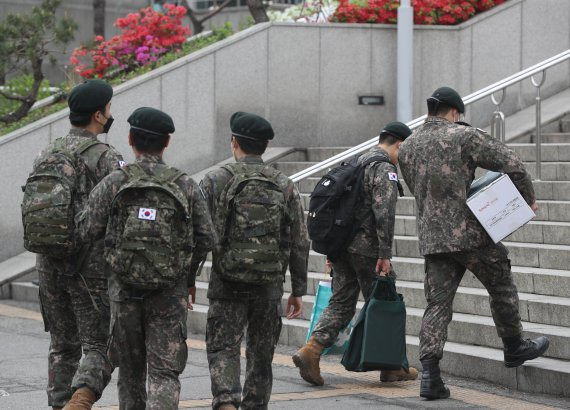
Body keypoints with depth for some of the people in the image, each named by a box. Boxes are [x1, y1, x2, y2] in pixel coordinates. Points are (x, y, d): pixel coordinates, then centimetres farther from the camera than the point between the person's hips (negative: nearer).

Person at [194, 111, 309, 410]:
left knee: (222, 350, -1)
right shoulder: (285, 186, 5)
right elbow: (300, 243, 6)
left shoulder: (216, 181, -3)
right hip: (269, 285, 2)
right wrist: (298, 290, 12)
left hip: (228, 284, -2)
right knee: (261, 354, 14)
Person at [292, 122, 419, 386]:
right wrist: (385, 254, -20)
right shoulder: (384, 169, -10)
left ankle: (311, 351, -9)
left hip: (341, 244, 8)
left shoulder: (357, 163, 19)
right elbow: (384, 213, -21)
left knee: (341, 303, 7)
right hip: (366, 247, -8)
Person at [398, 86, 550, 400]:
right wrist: (528, 198, 2)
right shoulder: (464, 136, -8)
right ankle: (514, 348, 29)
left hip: (432, 238, 5)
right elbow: (511, 163, -11)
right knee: (502, 288, 16)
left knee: (437, 304, 4)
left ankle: (429, 374, -6)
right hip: (470, 233, -5)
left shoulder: (407, 148, 10)